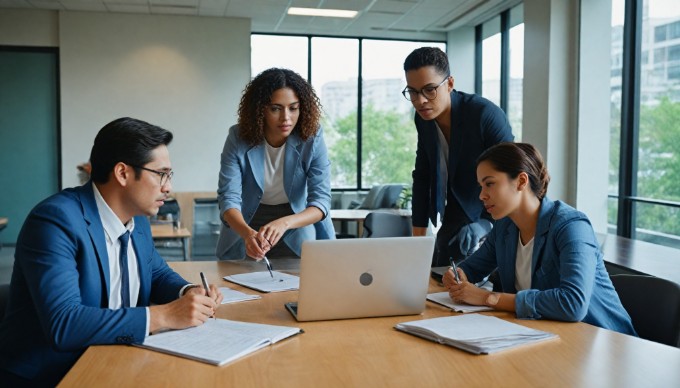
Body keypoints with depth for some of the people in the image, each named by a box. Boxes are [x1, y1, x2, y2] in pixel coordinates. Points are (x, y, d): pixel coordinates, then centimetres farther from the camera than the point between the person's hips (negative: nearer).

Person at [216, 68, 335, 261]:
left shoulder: (312, 138, -15)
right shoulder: (238, 137, -13)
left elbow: (321, 201, -18)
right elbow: (228, 197, -17)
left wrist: (284, 223, -36)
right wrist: (247, 233, -37)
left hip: (298, 239, 0)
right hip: (245, 233, 1)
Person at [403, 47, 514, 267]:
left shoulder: (486, 114, -22)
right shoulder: (423, 118, -3)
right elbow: (422, 176, 5)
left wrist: (486, 224, -29)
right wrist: (418, 235, 4)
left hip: (491, 224, -6)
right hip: (453, 220, 6)